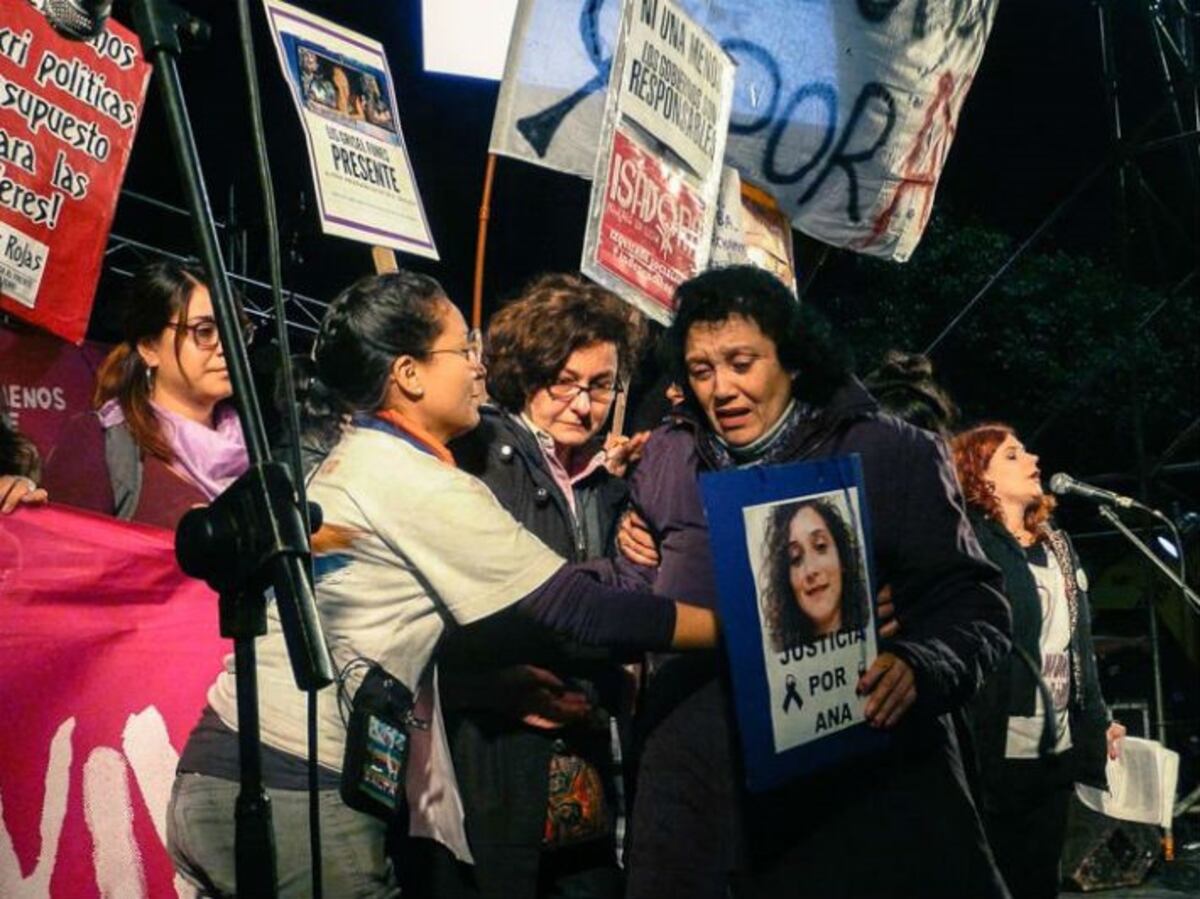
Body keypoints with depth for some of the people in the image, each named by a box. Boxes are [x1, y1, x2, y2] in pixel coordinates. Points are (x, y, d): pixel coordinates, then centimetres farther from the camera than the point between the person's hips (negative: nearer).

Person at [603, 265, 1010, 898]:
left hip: (871, 786, -2)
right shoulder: (664, 463, 9)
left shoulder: (891, 455, 1)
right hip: (701, 803, 2)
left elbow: (971, 604, 0)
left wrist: (919, 667, -19)